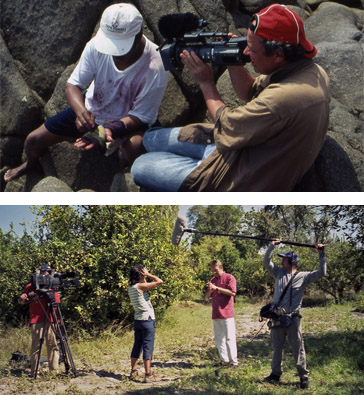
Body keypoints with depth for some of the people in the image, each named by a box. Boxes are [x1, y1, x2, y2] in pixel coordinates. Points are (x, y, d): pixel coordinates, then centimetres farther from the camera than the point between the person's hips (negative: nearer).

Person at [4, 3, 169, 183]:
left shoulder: (156, 67, -31)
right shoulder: (96, 46, -22)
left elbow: (141, 115, -24)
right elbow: (72, 85, -14)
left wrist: (111, 129, -42)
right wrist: (81, 110, -37)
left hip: (129, 121, -4)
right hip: (90, 109, 4)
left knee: (132, 148, -40)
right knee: (33, 140, 6)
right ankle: (30, 165, 45)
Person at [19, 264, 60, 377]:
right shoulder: (31, 286, 5)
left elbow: (57, 302, 14)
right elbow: (23, 302, 9)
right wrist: (23, 298, -13)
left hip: (50, 321, 4)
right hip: (36, 321, -4)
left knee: (53, 346, 4)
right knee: (36, 346, -5)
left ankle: (54, 370, 10)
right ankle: (34, 372, -2)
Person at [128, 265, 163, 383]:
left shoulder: (131, 288, 7)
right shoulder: (140, 286, -18)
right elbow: (159, 281, -20)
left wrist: (146, 277, 12)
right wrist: (148, 275, -10)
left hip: (137, 320, 8)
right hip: (147, 320, -8)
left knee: (137, 346, 17)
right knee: (148, 347, -4)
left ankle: (133, 371, 26)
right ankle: (148, 375, -2)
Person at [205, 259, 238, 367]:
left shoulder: (229, 278, -2)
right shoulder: (213, 280, 18)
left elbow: (232, 292, -15)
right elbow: (207, 296, 18)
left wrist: (217, 288, -15)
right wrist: (210, 290, -5)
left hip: (227, 314, -7)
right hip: (215, 314, 7)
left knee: (229, 337, -7)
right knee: (218, 338, 7)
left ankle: (233, 361, -3)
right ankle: (224, 360, 13)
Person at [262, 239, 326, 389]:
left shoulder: (303, 276, 1)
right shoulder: (279, 273, 11)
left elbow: (321, 273, -4)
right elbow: (266, 262, 6)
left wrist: (321, 255, -9)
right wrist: (272, 246, 0)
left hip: (293, 319, -3)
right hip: (277, 317, 4)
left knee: (298, 348, -1)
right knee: (276, 347, 13)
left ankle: (304, 376, 7)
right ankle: (276, 374, 25)